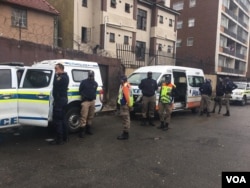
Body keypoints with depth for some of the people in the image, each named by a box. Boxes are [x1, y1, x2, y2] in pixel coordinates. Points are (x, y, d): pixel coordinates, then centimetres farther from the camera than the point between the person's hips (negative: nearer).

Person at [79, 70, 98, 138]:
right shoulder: (84, 82, -3)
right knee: (84, 116, -11)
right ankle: (82, 131, -8)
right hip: (85, 101, -5)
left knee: (91, 116, 11)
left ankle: (88, 129, 23)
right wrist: (83, 96, -12)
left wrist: (94, 96, 6)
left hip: (92, 101, 6)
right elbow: (80, 90, 0)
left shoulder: (95, 83, 12)